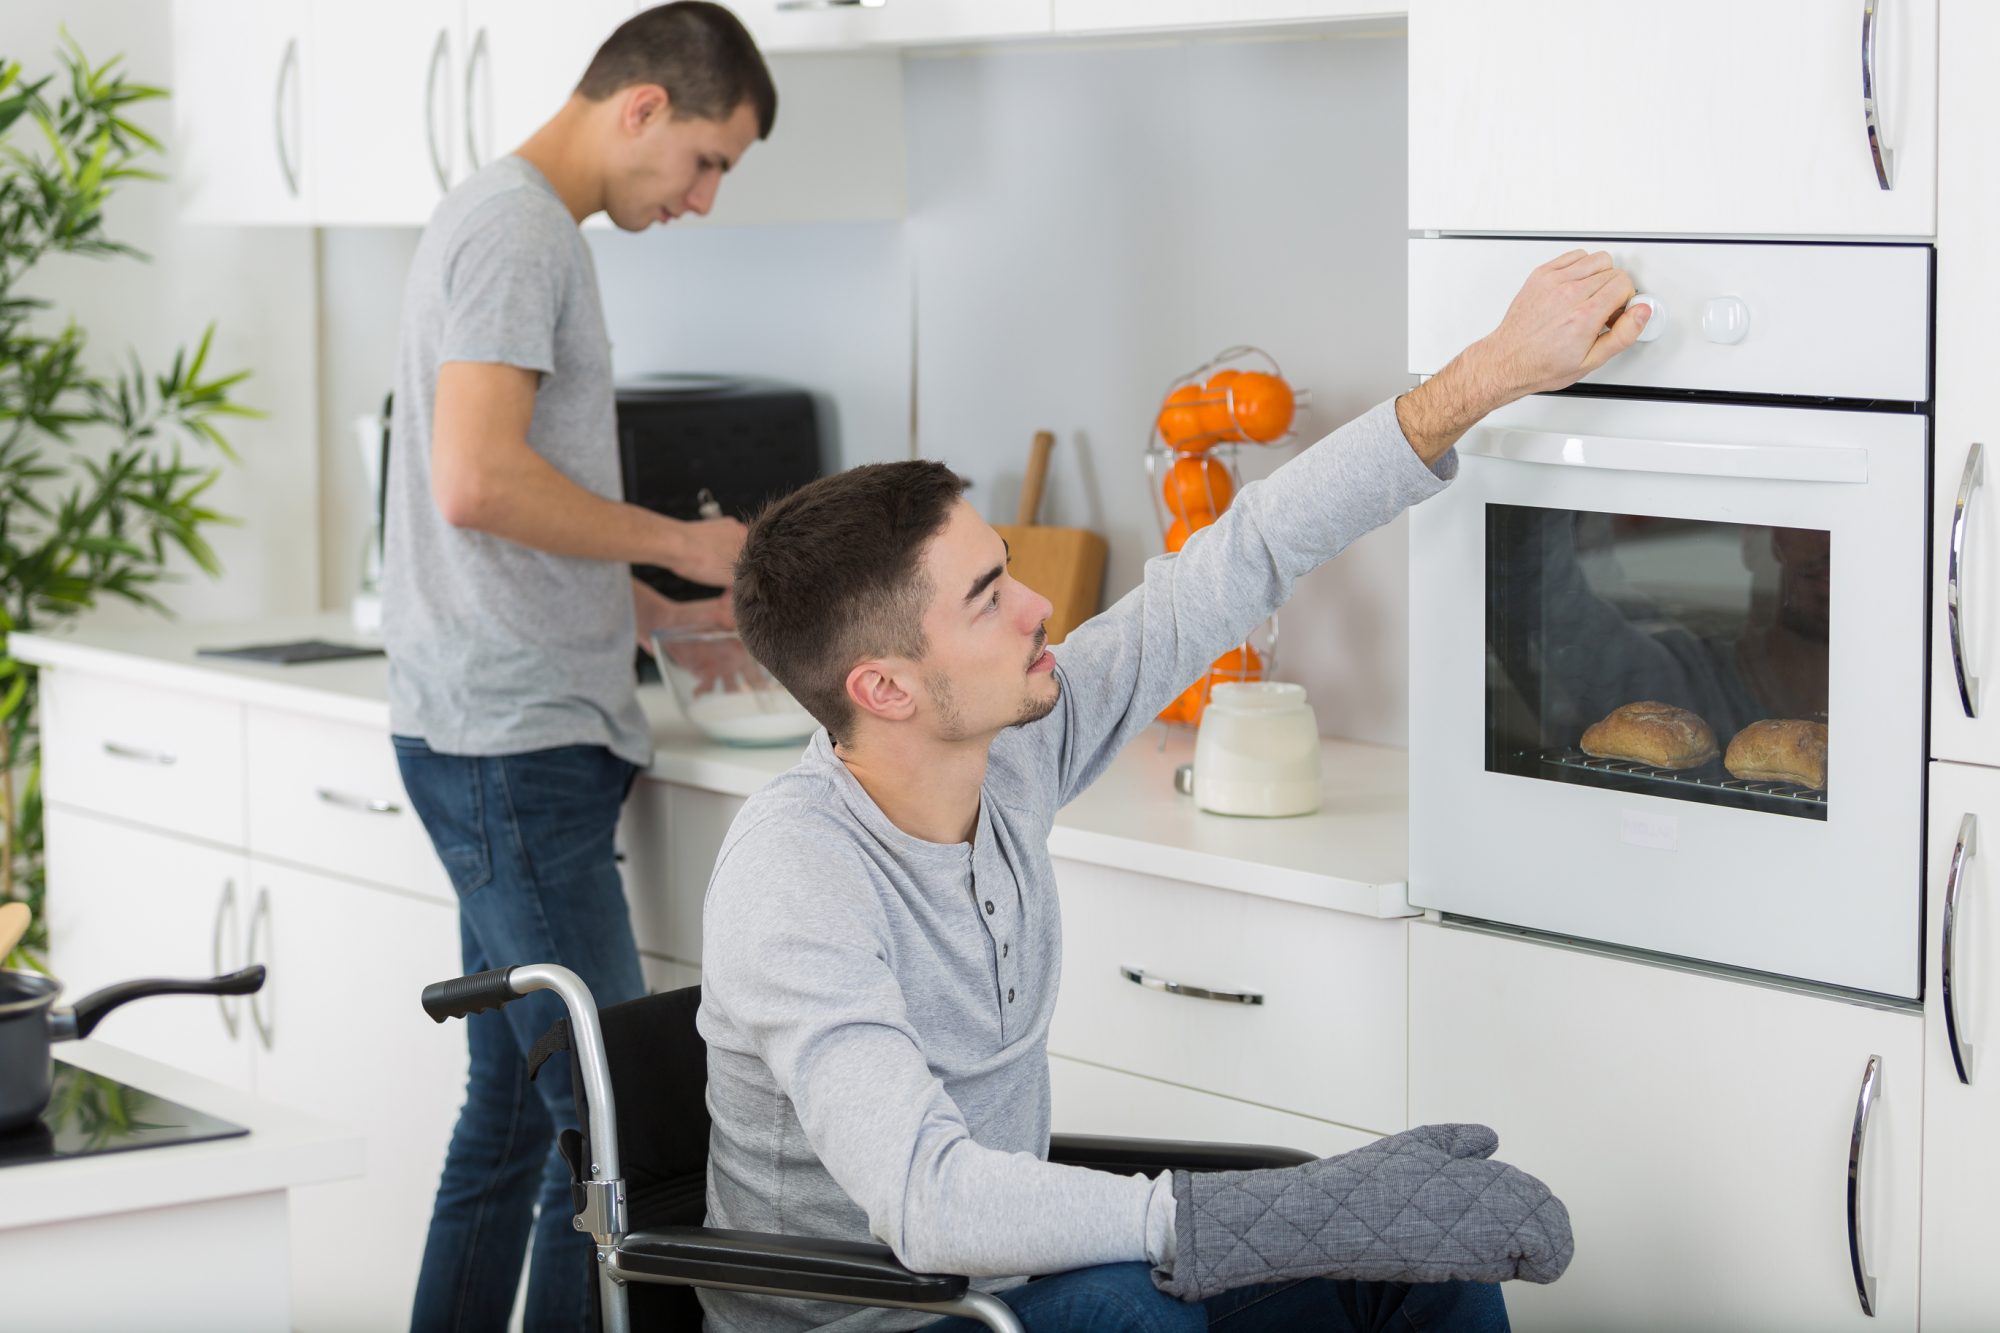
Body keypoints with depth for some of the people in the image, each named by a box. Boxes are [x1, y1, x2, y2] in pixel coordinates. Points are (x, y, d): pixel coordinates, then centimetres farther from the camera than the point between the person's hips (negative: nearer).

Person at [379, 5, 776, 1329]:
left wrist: (669, 612, 19)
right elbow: (478, 484, -23)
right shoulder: (514, 230, -12)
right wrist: (674, 539, -12)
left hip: (523, 738, 10)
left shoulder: (534, 231, 20)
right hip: (511, 742, -10)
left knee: (517, 1109, 13)